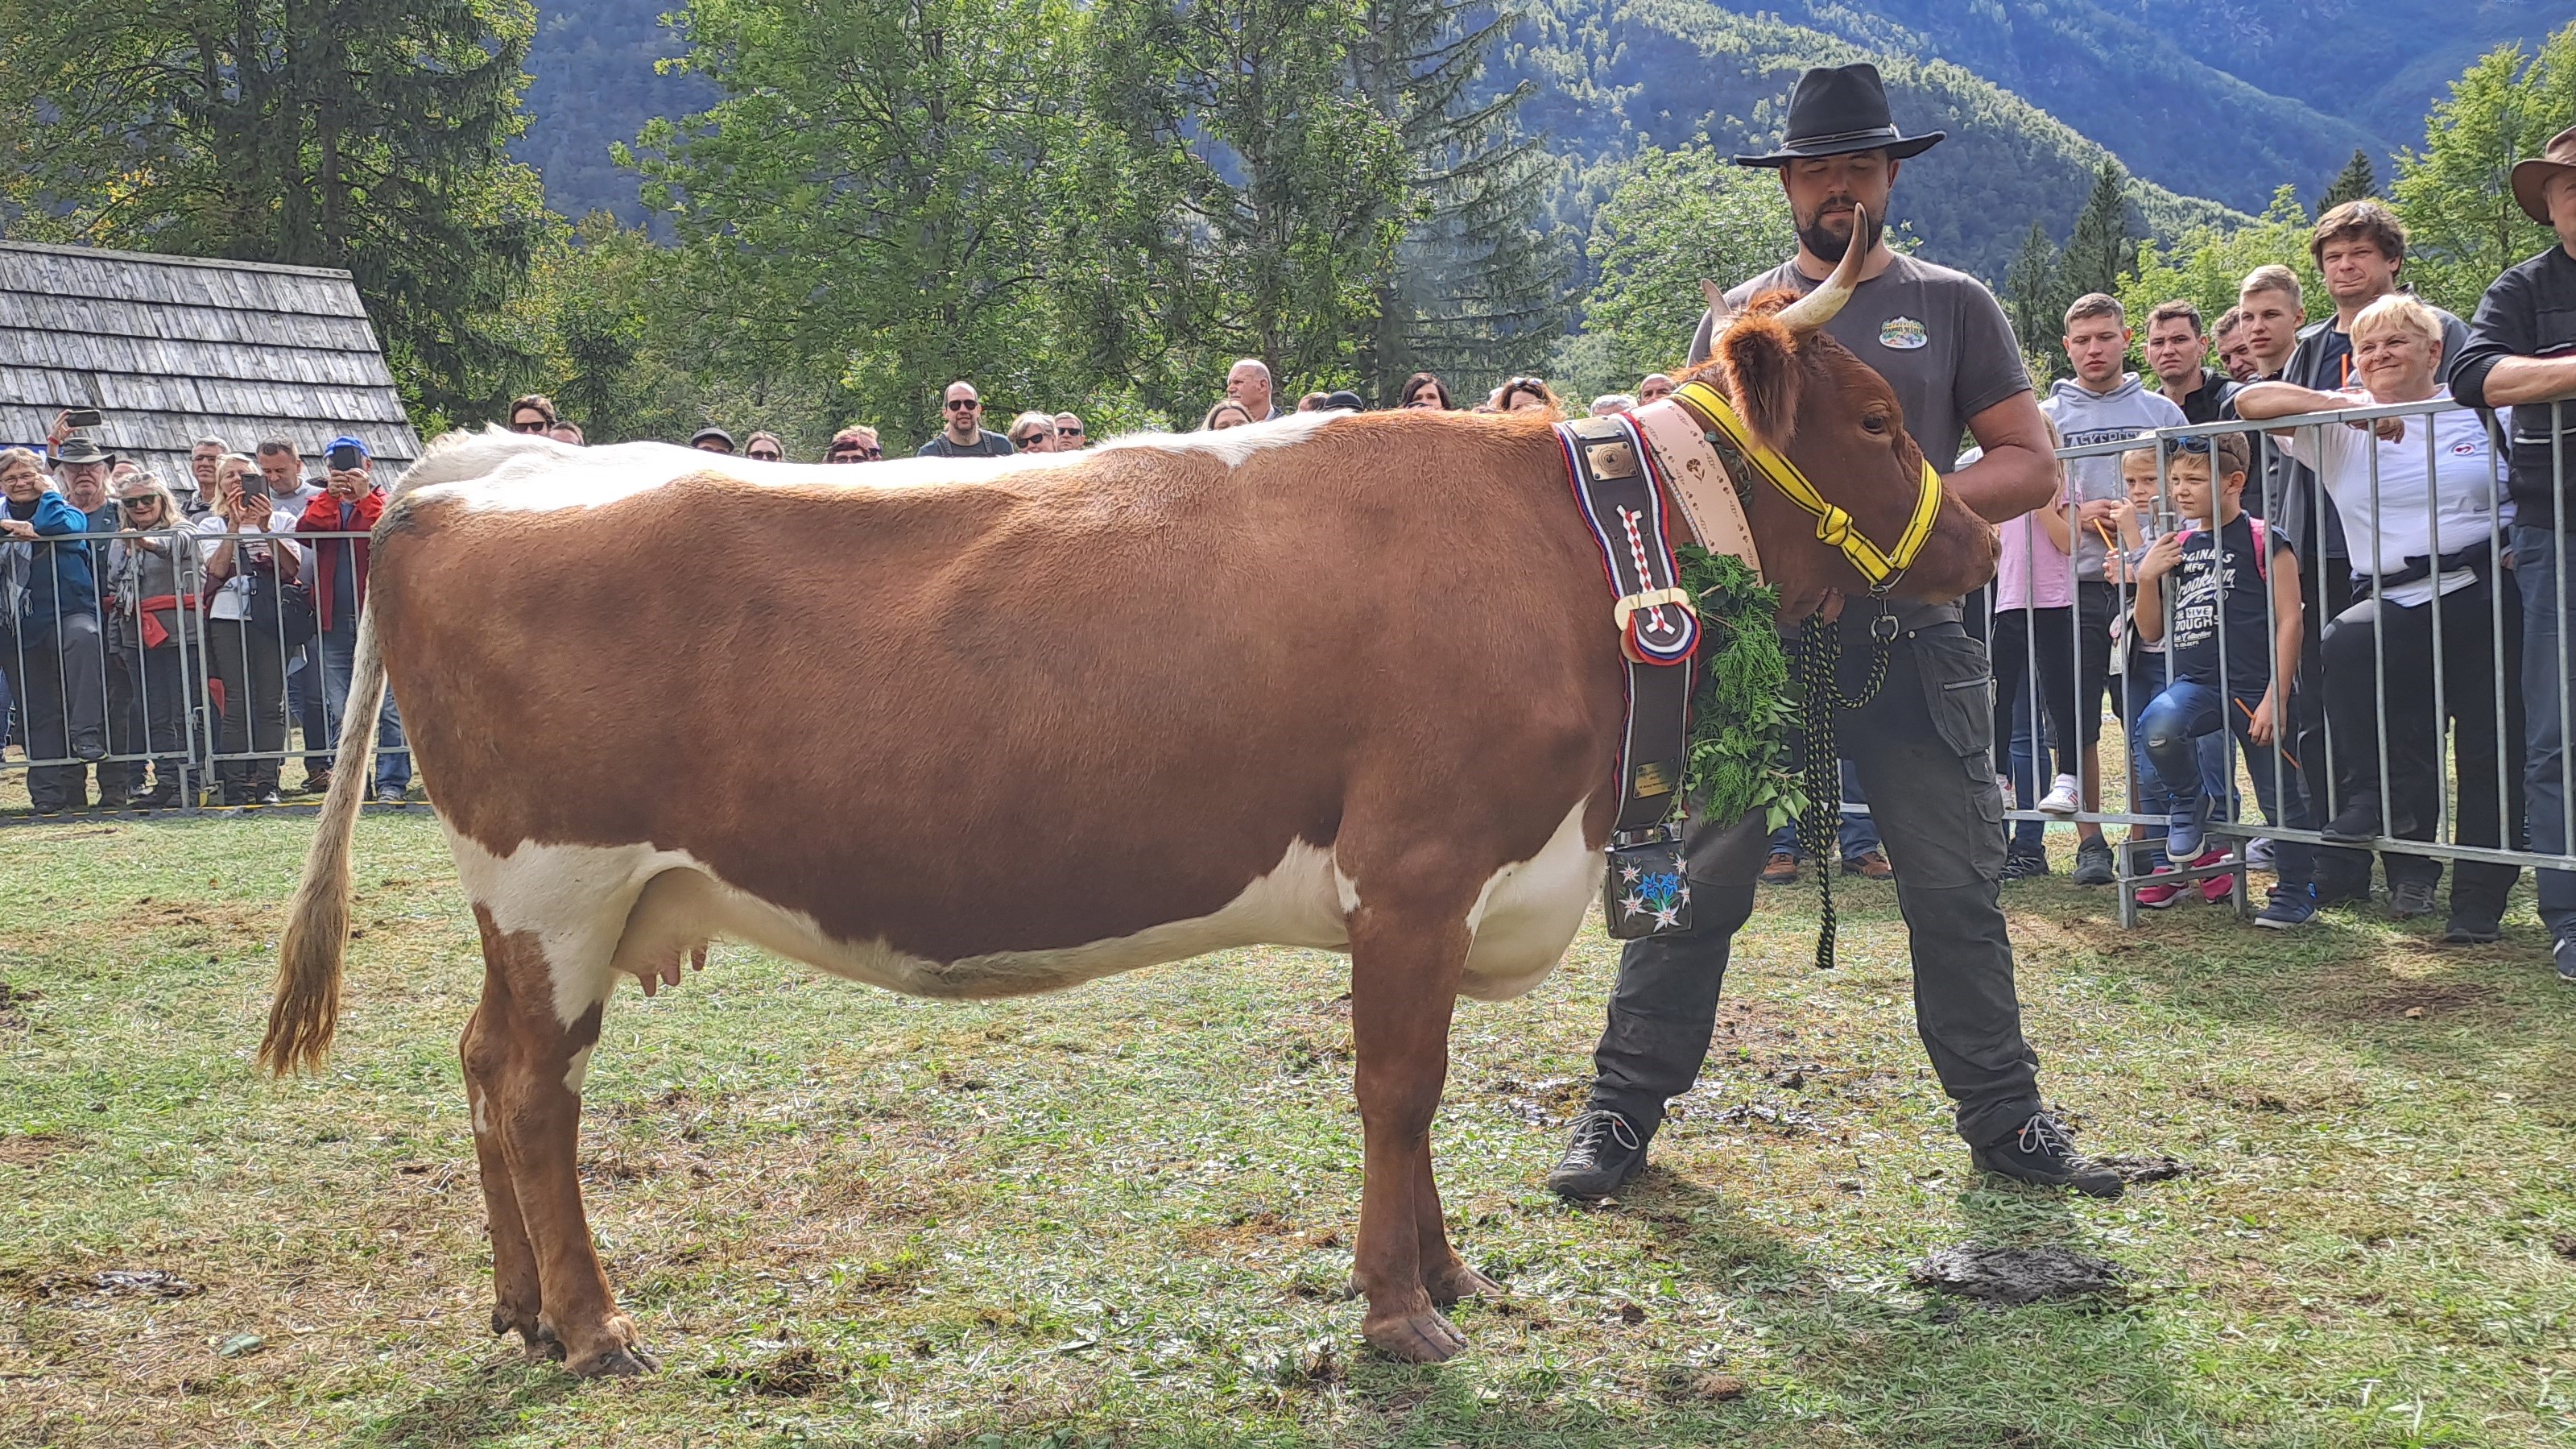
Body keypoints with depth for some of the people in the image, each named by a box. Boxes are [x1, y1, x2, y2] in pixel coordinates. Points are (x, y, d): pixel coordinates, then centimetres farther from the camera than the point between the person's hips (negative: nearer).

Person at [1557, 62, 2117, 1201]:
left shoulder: (1951, 305, 9)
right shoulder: (1738, 316, 12)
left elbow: (2033, 465, 6)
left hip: (1913, 646, 0)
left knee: (1957, 893, 5)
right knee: (1695, 884, -1)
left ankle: (2004, 1118, 17)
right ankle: (1622, 1114, 8)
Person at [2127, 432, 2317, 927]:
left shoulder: (2262, 541, -5)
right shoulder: (2177, 547, 11)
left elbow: (2289, 621, -8)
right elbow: (2152, 632, 15)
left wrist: (2275, 698, -14)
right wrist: (2147, 579, -3)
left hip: (2256, 688, -4)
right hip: (2196, 682, 4)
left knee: (2279, 797, 4)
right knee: (2157, 725, -28)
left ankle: (2295, 892, 24)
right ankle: (2189, 803, 0)